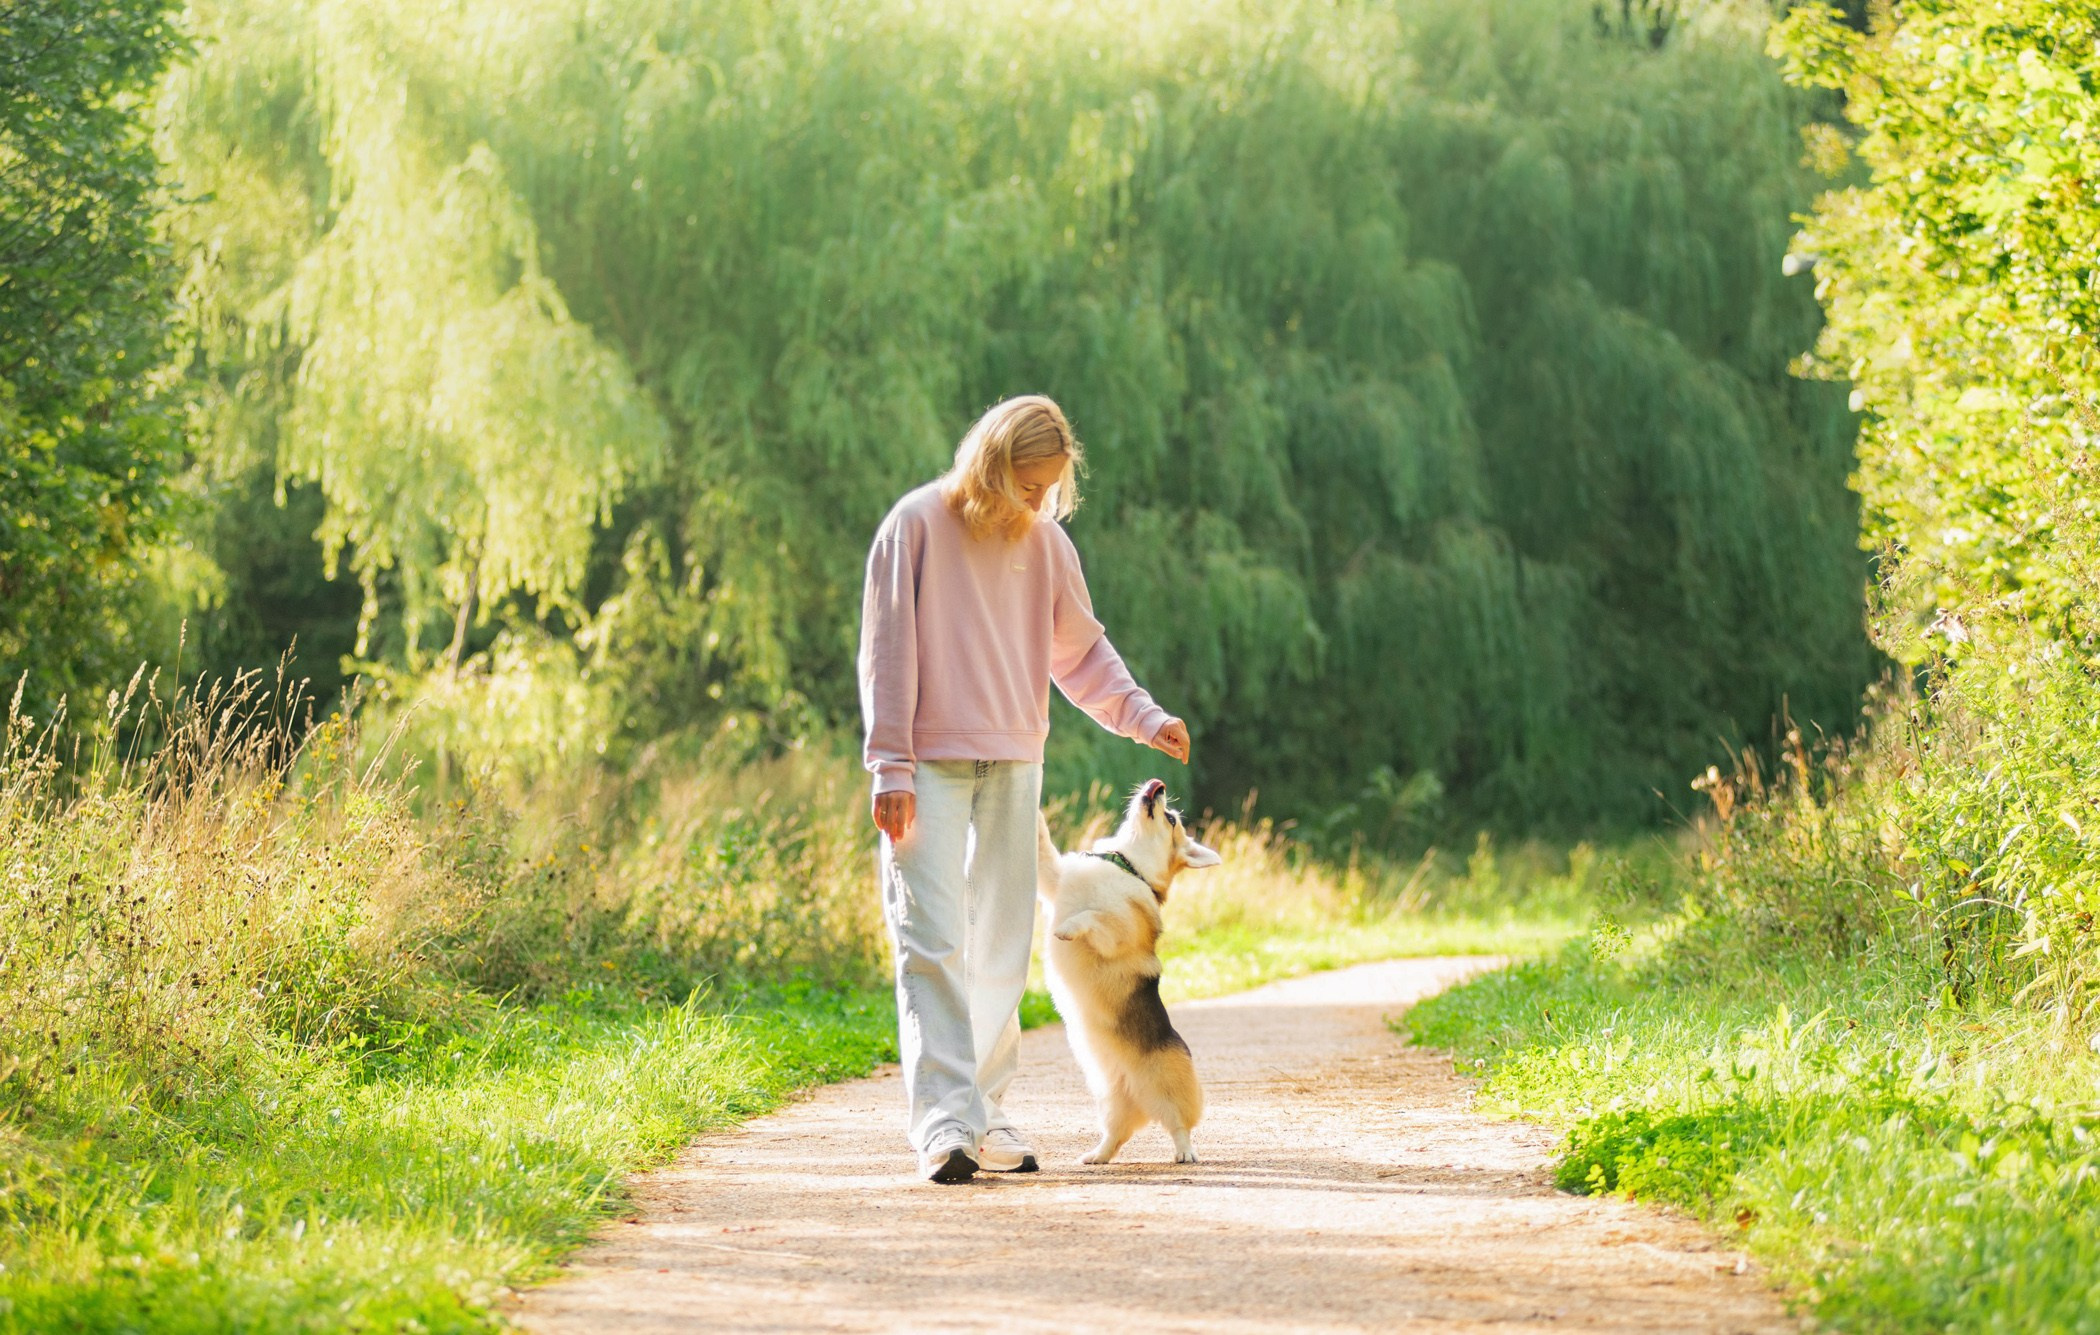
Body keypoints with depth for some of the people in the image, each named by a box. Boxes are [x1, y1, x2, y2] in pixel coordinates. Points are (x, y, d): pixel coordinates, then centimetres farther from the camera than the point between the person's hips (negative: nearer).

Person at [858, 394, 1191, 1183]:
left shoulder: (1044, 542, 8)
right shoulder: (918, 526, -5)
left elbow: (1081, 651, 17)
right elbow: (887, 653, -6)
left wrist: (1142, 717, 1)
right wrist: (891, 769, -11)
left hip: (1013, 769, 5)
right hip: (931, 768, -5)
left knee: (1001, 946, 7)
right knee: (932, 941, -12)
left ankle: (987, 1115, 14)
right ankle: (943, 1120, -18)